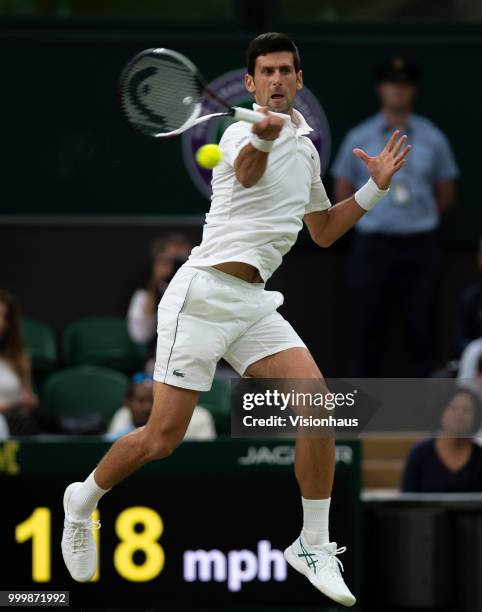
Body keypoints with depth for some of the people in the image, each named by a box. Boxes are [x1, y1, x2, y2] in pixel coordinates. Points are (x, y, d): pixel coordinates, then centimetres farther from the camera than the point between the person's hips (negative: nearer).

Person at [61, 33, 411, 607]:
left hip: (253, 302, 6)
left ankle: (314, 546, -2)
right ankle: (83, 501, 22)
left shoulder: (305, 147, 16)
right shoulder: (240, 132, -9)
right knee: (162, 438, -7)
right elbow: (247, 172, -35)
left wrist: (374, 188, 15)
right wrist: (263, 136, -58)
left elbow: (324, 230, 29)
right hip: (203, 293, -6)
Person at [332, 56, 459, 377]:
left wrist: (420, 219, 10)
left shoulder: (432, 138, 7)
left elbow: (446, 194, 13)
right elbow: (343, 193, 10)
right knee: (368, 329, 0)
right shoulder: (359, 138, 6)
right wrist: (372, 218, 8)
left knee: (422, 327, -3)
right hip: (373, 245, 0)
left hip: (419, 245, 0)